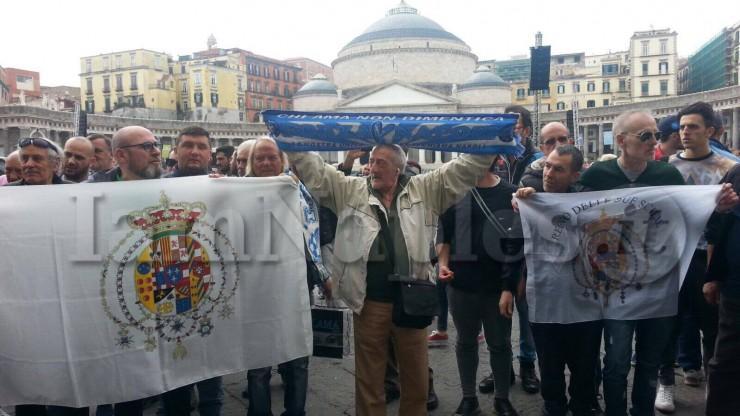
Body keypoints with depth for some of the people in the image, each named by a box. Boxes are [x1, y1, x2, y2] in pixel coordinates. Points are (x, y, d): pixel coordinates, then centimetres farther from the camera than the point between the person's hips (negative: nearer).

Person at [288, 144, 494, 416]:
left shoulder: (425, 190, 4)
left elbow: (467, 167, 2)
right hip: (370, 302, 0)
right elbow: (313, 169, 2)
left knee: (416, 379, 15)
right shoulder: (350, 190, 5)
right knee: (369, 379, 13)